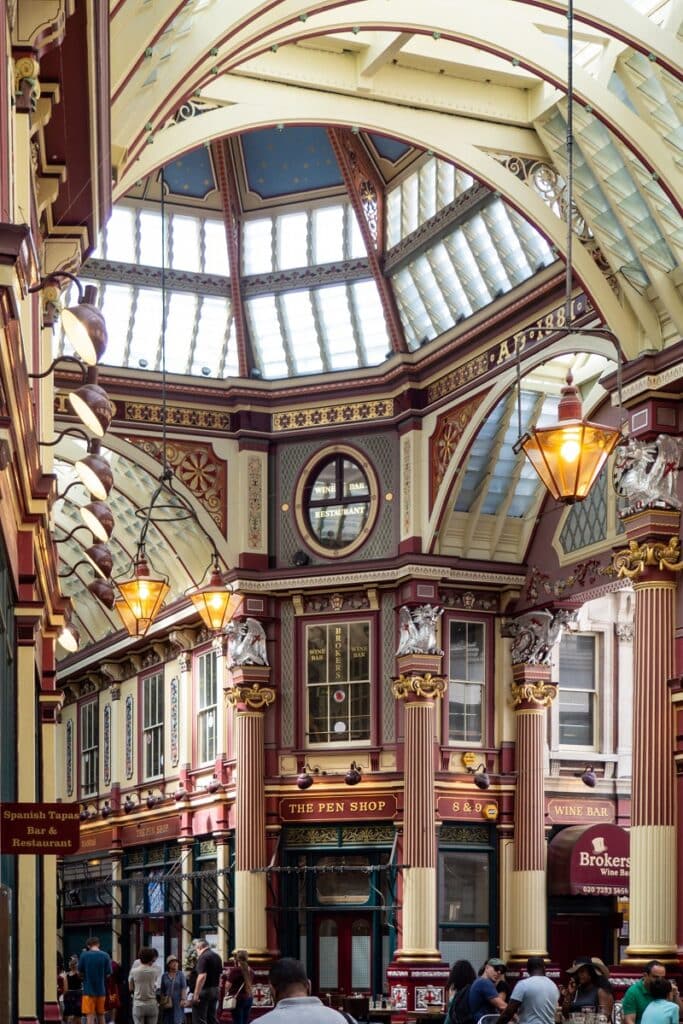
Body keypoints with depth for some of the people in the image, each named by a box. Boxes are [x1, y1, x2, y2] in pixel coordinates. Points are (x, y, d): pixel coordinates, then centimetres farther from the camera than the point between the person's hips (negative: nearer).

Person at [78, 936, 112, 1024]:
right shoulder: (105, 955, -3)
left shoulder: (84, 955, -7)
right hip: (101, 990, 2)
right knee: (101, 1016, 16)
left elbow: (80, 973, -1)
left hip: (88, 991, -2)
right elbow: (108, 974, -1)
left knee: (90, 1016, -2)